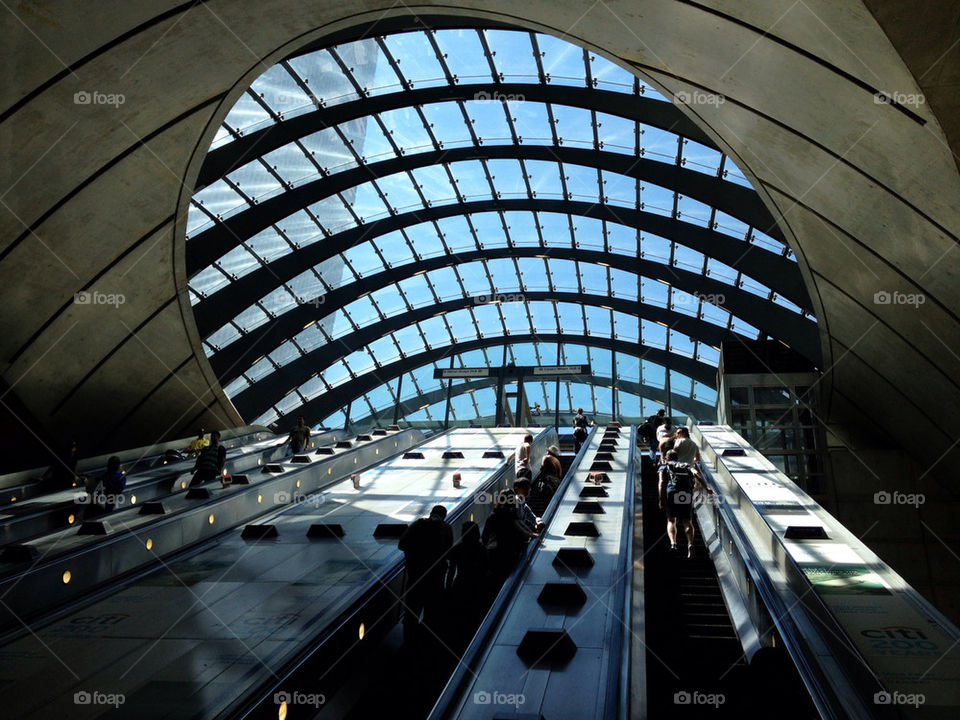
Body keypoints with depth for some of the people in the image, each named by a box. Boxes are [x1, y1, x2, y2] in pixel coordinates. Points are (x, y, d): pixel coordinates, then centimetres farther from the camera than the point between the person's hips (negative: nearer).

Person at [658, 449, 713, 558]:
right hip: (687, 495, 1)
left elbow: (662, 482, 5)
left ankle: (673, 543, -8)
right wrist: (706, 488, -3)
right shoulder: (686, 465, 29)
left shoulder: (664, 466, 23)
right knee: (687, 522, 6)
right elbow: (696, 473, 7)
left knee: (671, 520, 14)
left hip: (672, 493, -1)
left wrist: (661, 500, 0)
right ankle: (690, 544, -19)